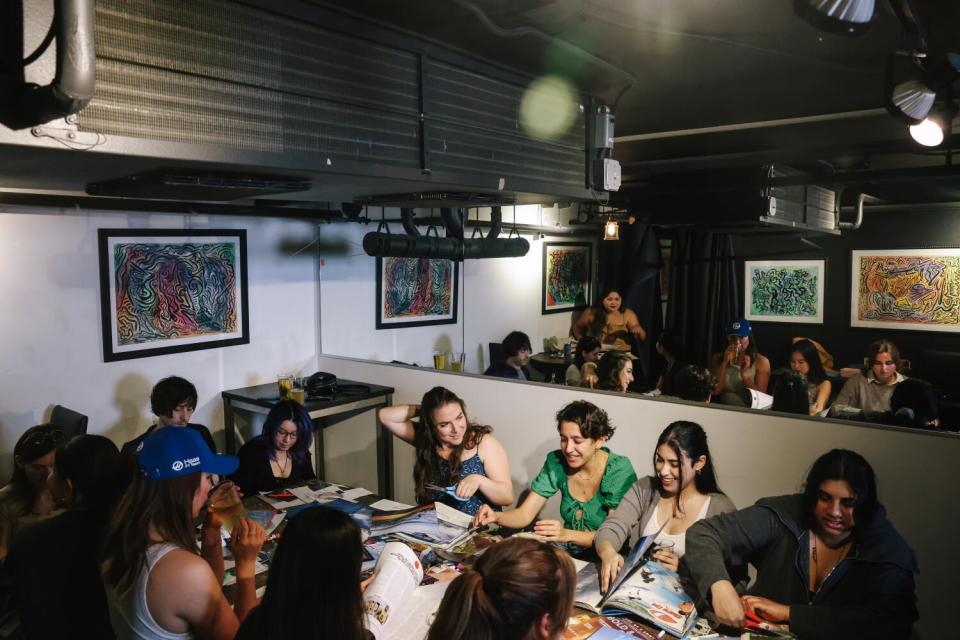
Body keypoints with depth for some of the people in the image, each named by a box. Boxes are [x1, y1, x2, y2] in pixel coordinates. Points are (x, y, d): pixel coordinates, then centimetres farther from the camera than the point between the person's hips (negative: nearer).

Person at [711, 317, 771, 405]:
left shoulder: (761, 361, 2)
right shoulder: (718, 358, 6)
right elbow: (715, 391, -3)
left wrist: (745, 375, -15)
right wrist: (725, 363, -9)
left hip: (749, 410, -1)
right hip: (723, 408, 1)